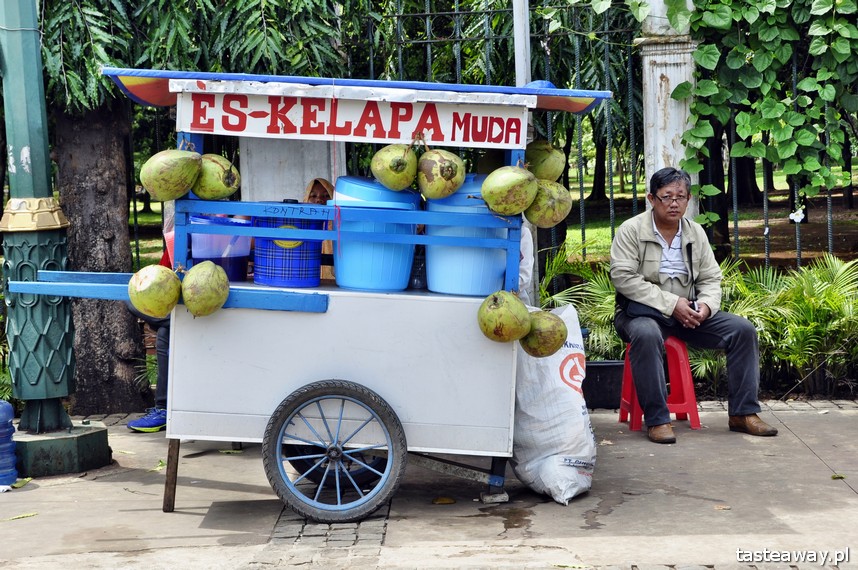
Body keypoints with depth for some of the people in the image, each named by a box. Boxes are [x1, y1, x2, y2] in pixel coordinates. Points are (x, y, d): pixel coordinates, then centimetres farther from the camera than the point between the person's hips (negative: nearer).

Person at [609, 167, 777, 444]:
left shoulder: (696, 232, 10)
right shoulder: (631, 230, -6)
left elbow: (711, 278, 11)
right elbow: (623, 277, -17)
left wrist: (706, 305, -13)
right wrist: (671, 304, -21)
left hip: (689, 314, 5)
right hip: (643, 312, -5)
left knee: (743, 329, -11)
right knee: (646, 335, -40)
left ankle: (743, 413, -4)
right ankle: (656, 419, -32)